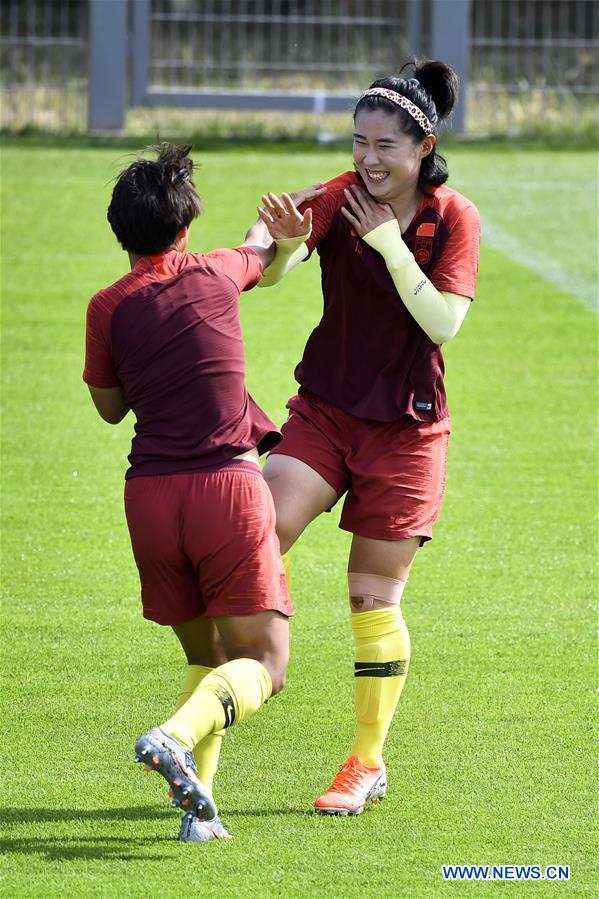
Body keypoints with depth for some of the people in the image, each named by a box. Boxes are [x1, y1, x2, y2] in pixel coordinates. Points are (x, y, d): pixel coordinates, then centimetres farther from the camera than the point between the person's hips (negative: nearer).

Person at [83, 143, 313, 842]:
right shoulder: (216, 276, 3)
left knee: (204, 655, 18)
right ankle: (176, 736, -31)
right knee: (262, 664, -1)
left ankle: (197, 801, -1)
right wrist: (288, 236, 49)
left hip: (149, 495, 3)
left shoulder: (109, 307, 2)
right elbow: (261, 256, 29)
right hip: (228, 484, -3)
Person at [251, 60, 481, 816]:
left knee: (373, 596, 3)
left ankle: (368, 762, 15)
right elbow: (275, 268, -17)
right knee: (264, 528, -25)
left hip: (405, 427, -2)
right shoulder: (343, 198, -3)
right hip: (325, 409, 2)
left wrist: (389, 242, -22)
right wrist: (270, 238, -39)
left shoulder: (454, 219, -7)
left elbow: (443, 322, -18)